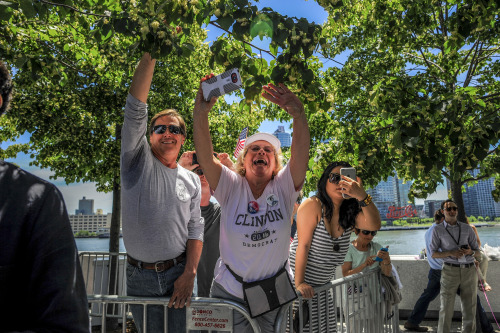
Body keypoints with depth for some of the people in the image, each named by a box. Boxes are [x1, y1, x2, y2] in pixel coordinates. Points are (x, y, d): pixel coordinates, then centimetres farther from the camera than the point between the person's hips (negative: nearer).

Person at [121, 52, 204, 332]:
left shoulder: (191, 180, 5)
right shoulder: (138, 162, -1)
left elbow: (195, 229, 3)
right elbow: (135, 110, -13)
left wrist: (189, 274, -9)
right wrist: (150, 57, -20)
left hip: (179, 272, 1)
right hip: (139, 275, -1)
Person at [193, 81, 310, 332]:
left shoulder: (284, 187, -9)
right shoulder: (231, 187, -10)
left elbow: (301, 153, -26)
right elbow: (205, 158, -25)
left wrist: (298, 113, -41)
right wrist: (200, 113, -38)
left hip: (275, 292, 1)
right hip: (229, 290, -1)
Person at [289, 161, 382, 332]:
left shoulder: (349, 212, 0)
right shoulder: (313, 205, -16)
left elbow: (375, 225, -19)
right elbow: (303, 245, -20)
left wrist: (362, 196, -34)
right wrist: (299, 283, -23)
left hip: (323, 285, 6)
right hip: (297, 278, -6)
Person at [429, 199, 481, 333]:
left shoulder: (467, 228, 7)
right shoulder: (438, 230, 0)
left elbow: (477, 252, 10)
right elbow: (433, 253, -1)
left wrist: (470, 252, -14)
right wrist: (451, 253, -18)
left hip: (469, 271, 3)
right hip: (450, 271, -3)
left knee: (470, 308, 7)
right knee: (446, 309, -3)